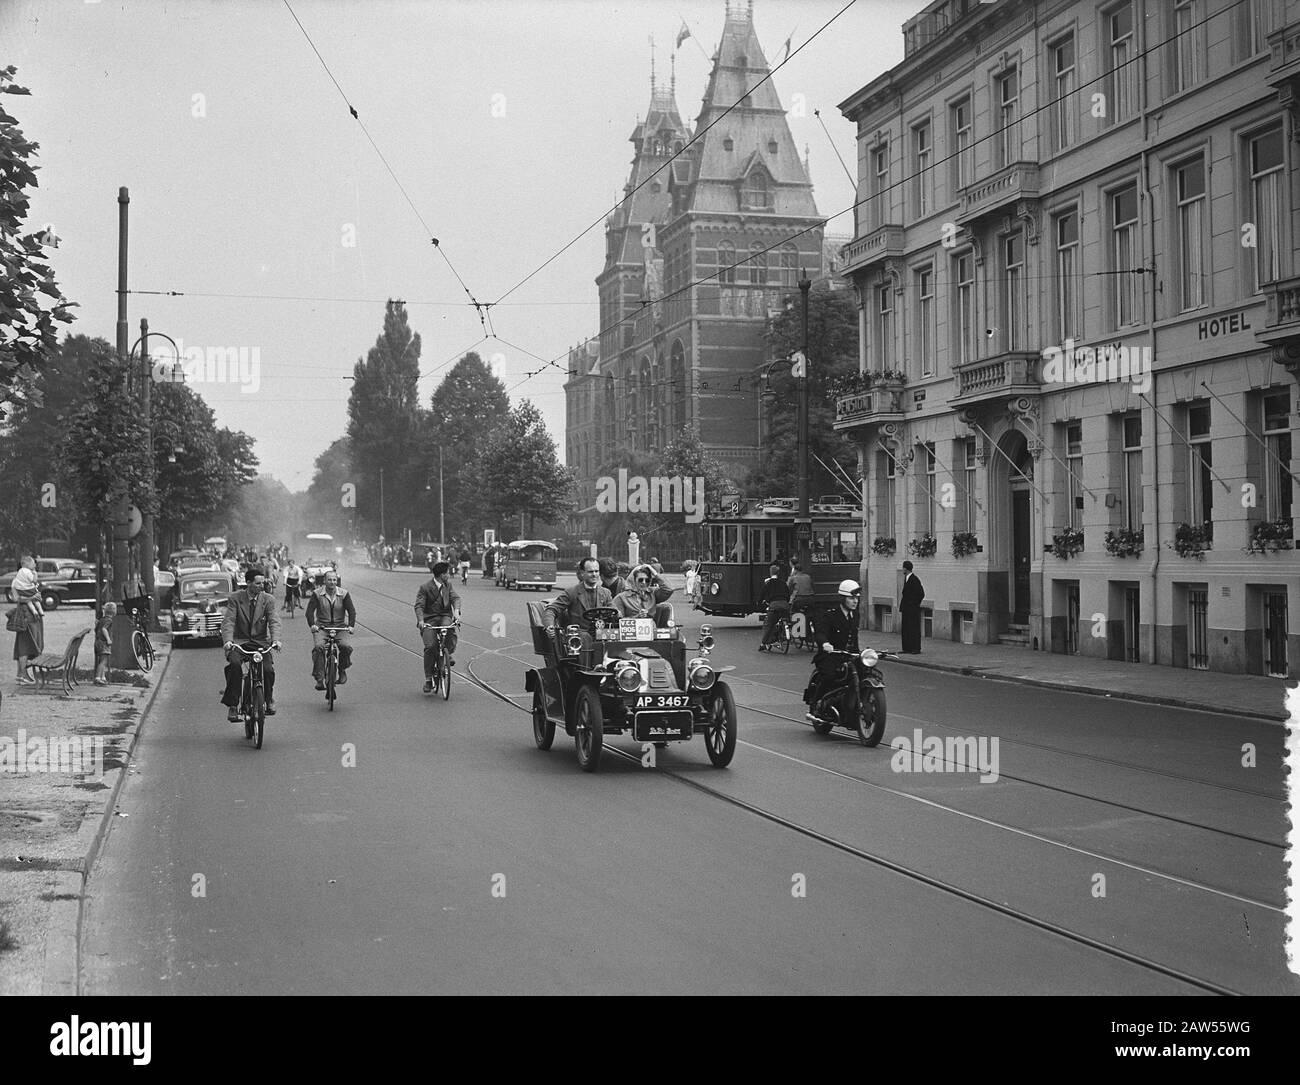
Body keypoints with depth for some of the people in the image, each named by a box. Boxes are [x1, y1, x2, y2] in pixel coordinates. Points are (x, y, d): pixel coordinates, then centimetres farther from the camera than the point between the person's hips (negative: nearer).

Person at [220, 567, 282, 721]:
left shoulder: (268, 599, 1)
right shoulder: (235, 598, -3)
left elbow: (274, 621, -8)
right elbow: (228, 621, -12)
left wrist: (275, 639, -29)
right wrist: (228, 640, -31)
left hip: (261, 642, 1)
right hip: (239, 641, -1)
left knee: (268, 669, -20)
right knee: (234, 664, -30)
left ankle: (269, 700, 12)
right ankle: (233, 705, -18)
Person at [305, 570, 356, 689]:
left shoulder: (343, 594, 0)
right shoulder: (317, 594, -2)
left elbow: (351, 611, -3)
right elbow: (310, 611, -8)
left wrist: (351, 625, -19)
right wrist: (312, 625, -25)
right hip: (321, 627, -1)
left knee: (346, 647, -24)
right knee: (318, 647, -27)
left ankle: (342, 670, 4)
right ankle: (319, 678, -21)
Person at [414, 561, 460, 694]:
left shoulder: (448, 585, 9)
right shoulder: (425, 587, -6)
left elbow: (455, 598, -1)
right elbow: (419, 605, -12)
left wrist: (456, 611, -23)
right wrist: (420, 620, -30)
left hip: (445, 616, 3)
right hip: (429, 619, -3)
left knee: (449, 628, -34)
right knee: (430, 646, -18)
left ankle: (450, 653, -14)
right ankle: (428, 679, -8)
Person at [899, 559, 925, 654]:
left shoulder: (915, 579, -14)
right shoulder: (906, 578, 13)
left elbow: (921, 594, -13)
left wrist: (915, 603, -5)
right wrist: (901, 606, 13)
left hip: (913, 608, -9)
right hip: (906, 608, 9)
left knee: (914, 628, -5)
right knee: (905, 628, 9)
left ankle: (916, 649, -2)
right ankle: (906, 648, 14)